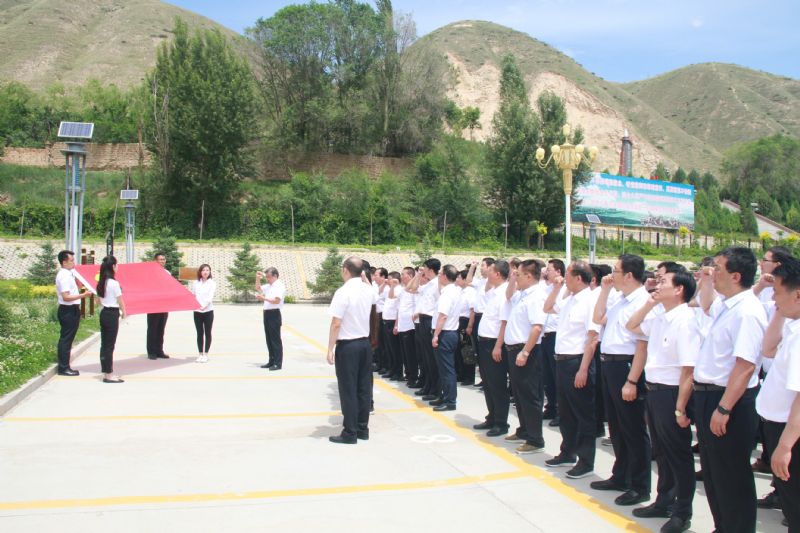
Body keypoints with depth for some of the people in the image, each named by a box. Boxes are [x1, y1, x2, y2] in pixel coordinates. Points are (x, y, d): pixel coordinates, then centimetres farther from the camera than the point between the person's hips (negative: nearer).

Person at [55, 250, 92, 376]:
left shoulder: (68, 274, 12)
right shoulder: (64, 276, -18)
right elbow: (66, 297, -23)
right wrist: (83, 295, -25)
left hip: (71, 310, 10)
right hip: (68, 311, -10)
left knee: (66, 339, 14)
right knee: (66, 339, -4)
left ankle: (64, 367, 21)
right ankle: (63, 368, 2)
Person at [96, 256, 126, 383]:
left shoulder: (101, 283, 7)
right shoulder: (114, 283, -16)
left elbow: (99, 301, 13)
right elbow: (120, 301, -8)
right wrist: (124, 312, 7)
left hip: (103, 313, 8)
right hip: (112, 314, -8)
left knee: (104, 344, 11)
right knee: (109, 345, -3)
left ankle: (107, 372, 19)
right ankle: (108, 375, 3)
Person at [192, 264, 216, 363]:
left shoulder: (212, 283, -2)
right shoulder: (196, 283, 7)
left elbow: (210, 296, -13)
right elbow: (193, 295, 13)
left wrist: (204, 306, -26)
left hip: (208, 311, -2)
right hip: (197, 311, 2)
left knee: (207, 333, 3)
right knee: (199, 333, 6)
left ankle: (206, 354, 9)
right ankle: (200, 354, 13)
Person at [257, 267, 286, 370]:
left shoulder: (279, 286, -10)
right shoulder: (269, 286, 17)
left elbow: (277, 300, -22)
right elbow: (258, 288, 33)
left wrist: (264, 298, -28)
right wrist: (258, 278, 16)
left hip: (274, 314, -9)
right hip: (267, 314, 9)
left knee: (275, 339, -7)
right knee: (269, 339, 12)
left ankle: (278, 363, -4)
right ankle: (271, 361, 19)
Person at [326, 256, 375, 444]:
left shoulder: (343, 292, -17)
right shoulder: (369, 290, 3)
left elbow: (336, 324, -19)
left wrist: (330, 349, -12)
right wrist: (362, 276, 29)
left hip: (347, 345, -6)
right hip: (365, 343, 7)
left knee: (348, 390, 0)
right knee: (364, 388, 11)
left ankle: (350, 433, 5)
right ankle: (363, 429, 18)